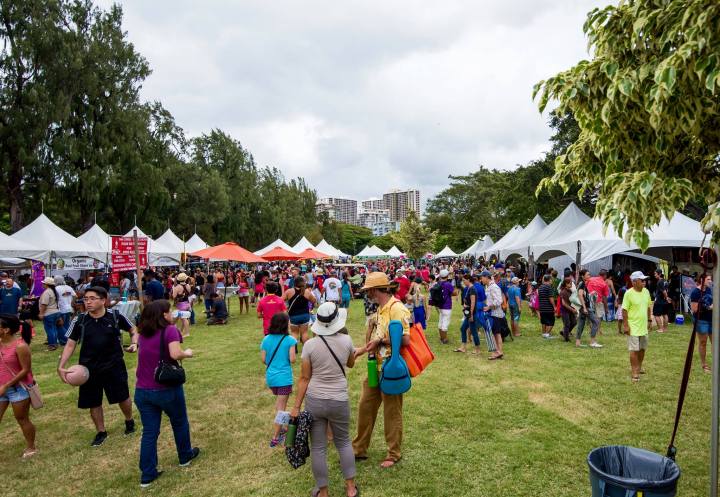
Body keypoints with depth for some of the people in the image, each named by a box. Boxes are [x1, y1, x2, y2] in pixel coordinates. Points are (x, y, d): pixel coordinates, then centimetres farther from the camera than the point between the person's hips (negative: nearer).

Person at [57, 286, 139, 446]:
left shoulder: (116, 316, -11)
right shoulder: (79, 321, -7)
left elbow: (133, 330, 5)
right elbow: (70, 344, -1)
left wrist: (134, 343, -14)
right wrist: (61, 366, -11)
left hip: (114, 366, -2)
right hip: (89, 368, 2)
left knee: (122, 397, 9)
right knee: (94, 402, 12)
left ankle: (129, 421, 39)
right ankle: (101, 432, 34)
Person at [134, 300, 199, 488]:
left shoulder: (143, 334, 6)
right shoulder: (170, 330, -15)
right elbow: (175, 354, -29)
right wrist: (187, 353, -9)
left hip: (142, 391, 5)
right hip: (167, 390, -5)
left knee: (149, 432, 11)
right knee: (180, 423, 19)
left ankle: (147, 475, 16)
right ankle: (185, 456, 38)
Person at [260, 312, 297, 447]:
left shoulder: (266, 339, -1)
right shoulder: (289, 340, -14)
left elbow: (263, 359, 1)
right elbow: (292, 360, -16)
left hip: (270, 377, 5)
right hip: (284, 378, -5)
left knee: (279, 402, 26)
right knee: (281, 408, 4)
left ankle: (279, 429, 38)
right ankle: (275, 438, 7)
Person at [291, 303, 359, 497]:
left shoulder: (310, 345, -11)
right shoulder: (346, 340, -8)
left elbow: (304, 378, -8)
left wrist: (296, 406, -1)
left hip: (314, 400, -1)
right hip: (339, 401, 1)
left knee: (318, 447, 12)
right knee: (343, 441, 21)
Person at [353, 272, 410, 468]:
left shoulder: (396, 308, -21)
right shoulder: (380, 309, 9)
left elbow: (405, 340, -28)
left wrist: (381, 341, -21)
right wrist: (360, 351, 15)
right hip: (376, 368, 9)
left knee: (392, 412, 8)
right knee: (365, 406, 15)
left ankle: (394, 454, 26)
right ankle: (359, 449, 31)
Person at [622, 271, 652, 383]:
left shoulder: (646, 291, 4)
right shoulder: (629, 293, -16)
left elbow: (648, 307, 16)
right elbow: (624, 310, -15)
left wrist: (649, 320, 16)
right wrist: (625, 325, -16)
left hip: (643, 326, 7)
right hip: (633, 327, -7)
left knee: (642, 348, 17)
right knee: (634, 350, -3)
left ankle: (639, 367, 36)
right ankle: (635, 372, 5)